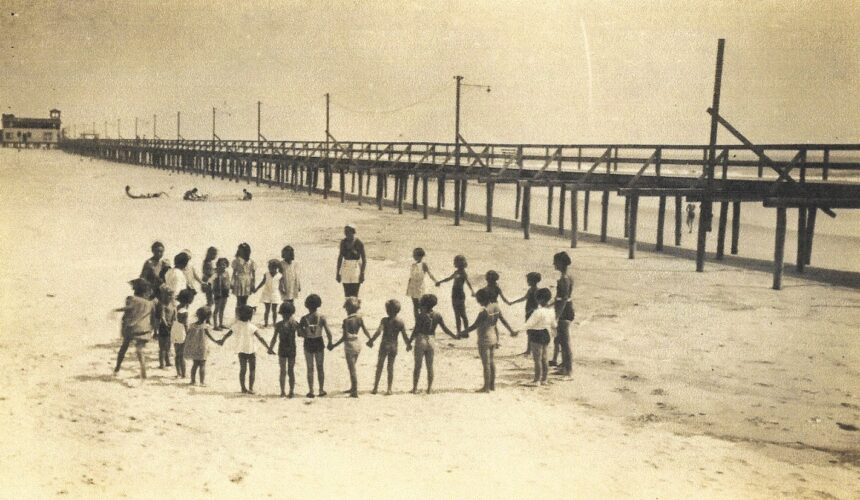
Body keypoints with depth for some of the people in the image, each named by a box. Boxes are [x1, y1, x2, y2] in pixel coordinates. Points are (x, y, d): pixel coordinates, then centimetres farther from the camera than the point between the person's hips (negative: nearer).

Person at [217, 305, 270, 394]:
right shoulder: (251, 327, -17)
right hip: (251, 351, -4)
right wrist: (267, 347, -19)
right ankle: (250, 388, 2)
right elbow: (260, 338, -22)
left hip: (241, 351, 4)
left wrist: (222, 341, 24)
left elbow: (227, 334, 6)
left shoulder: (236, 325, -4)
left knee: (242, 369, 12)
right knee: (252, 370, 6)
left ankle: (243, 388, 14)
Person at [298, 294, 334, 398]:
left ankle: (311, 391, 11)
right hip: (319, 343, 0)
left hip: (308, 344, 0)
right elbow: (328, 332, -14)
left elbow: (300, 333, -12)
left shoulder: (304, 318, -12)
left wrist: (306, 335, 8)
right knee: (320, 368, 14)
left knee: (310, 368, 10)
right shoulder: (322, 318, -12)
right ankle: (321, 390, 18)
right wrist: (330, 342, 2)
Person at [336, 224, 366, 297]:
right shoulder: (343, 242, 4)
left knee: (354, 295, -8)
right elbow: (340, 257, 13)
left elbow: (364, 259, -6)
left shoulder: (359, 243, -9)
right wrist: (338, 272, 12)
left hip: (356, 268, -4)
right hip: (345, 268, 4)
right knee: (347, 294, 6)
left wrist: (362, 273, -12)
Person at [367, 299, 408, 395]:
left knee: (379, 366, 8)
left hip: (385, 345, -3)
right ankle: (389, 389, 9)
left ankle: (375, 388, 10)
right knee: (391, 367, 11)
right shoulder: (400, 322, -2)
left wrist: (371, 341, -12)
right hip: (394, 346, 3)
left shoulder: (385, 320, -11)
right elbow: (405, 337, 1)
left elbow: (378, 332, -22)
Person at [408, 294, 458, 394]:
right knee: (430, 367, 13)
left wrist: (409, 342, -6)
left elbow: (415, 330, -12)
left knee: (417, 366, 4)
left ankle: (415, 388, 5)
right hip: (431, 341, 3)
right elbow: (445, 329, 5)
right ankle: (429, 388, 14)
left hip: (420, 341, -3)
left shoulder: (421, 315, -11)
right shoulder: (437, 316, 1)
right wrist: (454, 336, 18)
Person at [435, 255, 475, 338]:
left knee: (462, 314, -2)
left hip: (460, 296, -8)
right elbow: (449, 278, 27)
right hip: (455, 295, 8)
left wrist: (472, 291, -43)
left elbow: (468, 282, -28)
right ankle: (459, 332, 19)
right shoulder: (457, 272, 11)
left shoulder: (463, 273, -15)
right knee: (457, 315, 13)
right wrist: (440, 282, 37)